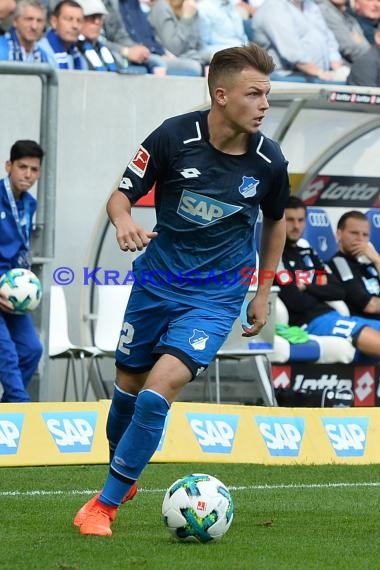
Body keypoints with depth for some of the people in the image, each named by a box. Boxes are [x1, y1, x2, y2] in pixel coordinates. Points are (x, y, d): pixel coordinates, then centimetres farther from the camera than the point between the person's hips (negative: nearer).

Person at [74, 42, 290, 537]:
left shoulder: (269, 160, -11)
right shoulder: (174, 137, -16)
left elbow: (275, 220, 10)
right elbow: (121, 194, -5)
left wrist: (263, 292, 13)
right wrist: (124, 221, -29)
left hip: (215, 297, -1)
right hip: (156, 283, 1)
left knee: (157, 393, -18)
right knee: (128, 385, 15)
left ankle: (106, 503, -6)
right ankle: (122, 473, 45)